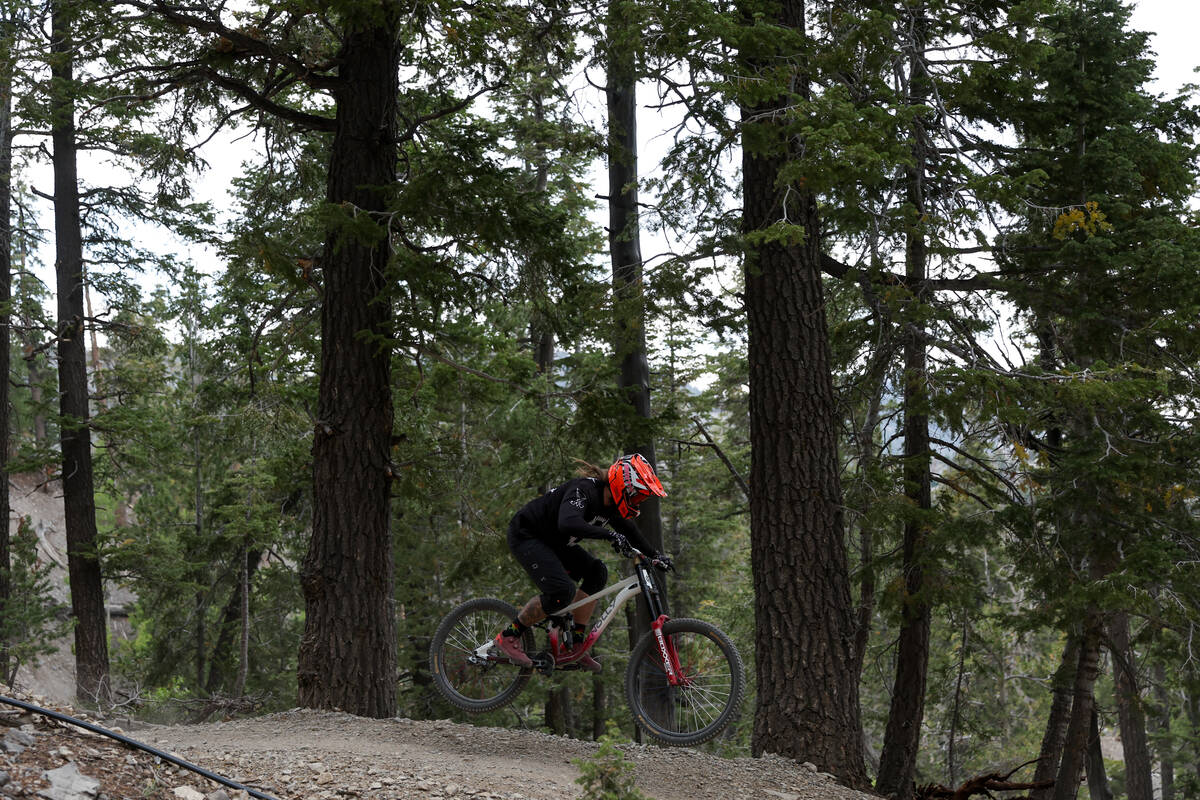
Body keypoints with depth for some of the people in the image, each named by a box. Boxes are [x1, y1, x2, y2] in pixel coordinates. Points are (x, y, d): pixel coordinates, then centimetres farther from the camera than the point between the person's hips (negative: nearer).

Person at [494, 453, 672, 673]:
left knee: (596, 573, -4)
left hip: (551, 540, 9)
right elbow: (568, 523, -48)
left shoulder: (611, 504, -2)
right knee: (562, 591, -23)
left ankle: (575, 644, 0)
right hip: (525, 535, -9)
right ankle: (508, 637, -8)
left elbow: (629, 531, 15)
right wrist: (609, 535, -50)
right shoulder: (583, 490, -30)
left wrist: (654, 555, 6)